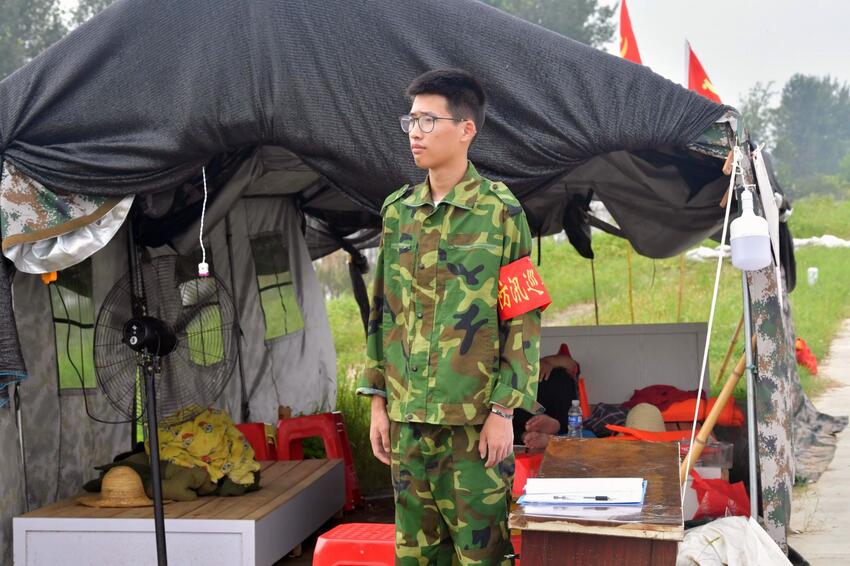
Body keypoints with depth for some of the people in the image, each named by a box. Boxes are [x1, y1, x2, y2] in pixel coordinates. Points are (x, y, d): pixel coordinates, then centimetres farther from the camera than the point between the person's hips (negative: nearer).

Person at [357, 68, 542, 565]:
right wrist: (379, 400, 9)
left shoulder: (500, 211, -6)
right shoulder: (397, 210, 9)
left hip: (476, 417, -5)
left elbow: (523, 319, -7)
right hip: (408, 415, 5)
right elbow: (383, 311, 13)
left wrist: (504, 410, -11)